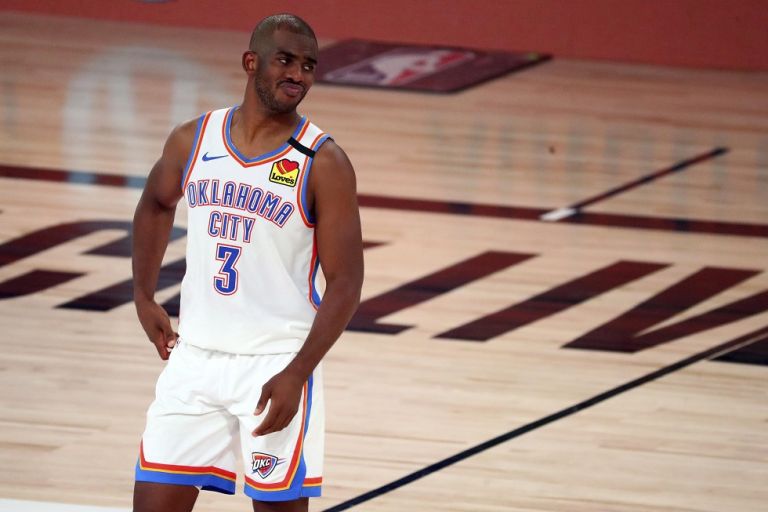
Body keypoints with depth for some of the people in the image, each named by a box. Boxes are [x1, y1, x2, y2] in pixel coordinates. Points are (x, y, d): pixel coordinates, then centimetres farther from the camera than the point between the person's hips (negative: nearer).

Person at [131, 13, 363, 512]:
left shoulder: (323, 163, -9)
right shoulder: (193, 140, 3)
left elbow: (345, 283, -11)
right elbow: (156, 204, 26)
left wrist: (296, 375, -19)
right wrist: (144, 297, 19)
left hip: (277, 364, -4)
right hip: (196, 356, 4)